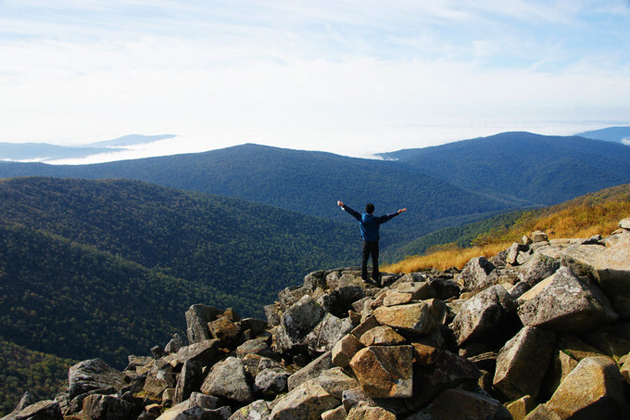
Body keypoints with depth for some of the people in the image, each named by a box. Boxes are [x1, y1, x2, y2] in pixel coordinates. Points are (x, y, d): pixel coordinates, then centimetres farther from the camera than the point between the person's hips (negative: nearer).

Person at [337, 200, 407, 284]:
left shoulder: (361, 218, -8)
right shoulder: (376, 220, -15)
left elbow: (352, 211, 1)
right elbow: (387, 217, -18)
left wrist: (342, 206, 10)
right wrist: (397, 212, -18)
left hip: (365, 243, 2)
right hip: (374, 243, -2)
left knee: (364, 260, 11)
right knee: (375, 261, 9)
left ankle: (364, 277, 16)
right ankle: (375, 277, 15)